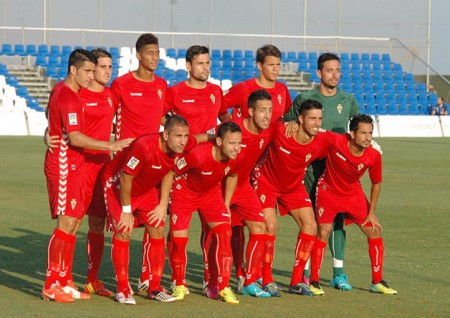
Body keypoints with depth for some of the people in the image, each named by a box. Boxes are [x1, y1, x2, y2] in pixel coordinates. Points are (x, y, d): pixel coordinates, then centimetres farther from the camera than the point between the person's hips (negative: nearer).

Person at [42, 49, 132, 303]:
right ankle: (52, 285, -7)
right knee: (67, 223, -10)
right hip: (64, 167, -10)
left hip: (71, 166, 10)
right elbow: (75, 138, -23)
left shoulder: (60, 90, 13)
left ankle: (65, 282, 15)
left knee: (74, 223, 11)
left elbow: (50, 114, 31)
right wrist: (110, 146, -21)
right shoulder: (69, 97, -18)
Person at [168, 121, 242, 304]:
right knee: (178, 239, -6)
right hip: (185, 192, -4)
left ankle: (224, 288, -7)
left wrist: (226, 205, 7)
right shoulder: (198, 155, -36)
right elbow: (171, 173, -22)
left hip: (211, 194, 4)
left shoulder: (235, 158, -20)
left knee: (224, 234, -13)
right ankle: (179, 286, 17)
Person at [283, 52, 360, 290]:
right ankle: (305, 271, 6)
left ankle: (339, 272, 3)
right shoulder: (305, 99, 1)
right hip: (311, 165, -2)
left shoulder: (348, 101, 9)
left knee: (336, 217, 0)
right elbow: (285, 125, 10)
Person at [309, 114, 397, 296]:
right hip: (328, 191, -3)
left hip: (354, 195, 3)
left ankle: (377, 283, 14)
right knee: (324, 231, -17)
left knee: (374, 231, 1)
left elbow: (376, 183, -4)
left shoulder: (374, 156, -21)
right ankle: (314, 281, -3)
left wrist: (372, 212, -3)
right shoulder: (335, 141, -30)